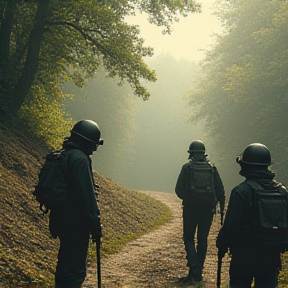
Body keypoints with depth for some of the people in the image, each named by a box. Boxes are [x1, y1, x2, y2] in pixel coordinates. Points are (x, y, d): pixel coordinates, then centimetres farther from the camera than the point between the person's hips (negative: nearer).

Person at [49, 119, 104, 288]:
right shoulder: (80, 159, -17)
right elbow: (87, 196, -21)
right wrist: (95, 225, -17)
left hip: (61, 220, 10)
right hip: (75, 223, -10)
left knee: (66, 264, 20)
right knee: (75, 270, -6)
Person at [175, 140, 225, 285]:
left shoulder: (187, 167, -2)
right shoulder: (212, 168, 5)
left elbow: (179, 189, -3)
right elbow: (220, 190, 3)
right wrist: (222, 208, 10)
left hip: (191, 208, -2)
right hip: (208, 208, 2)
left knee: (189, 238, 7)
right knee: (202, 240, 10)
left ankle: (194, 268, -14)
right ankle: (197, 273, 14)